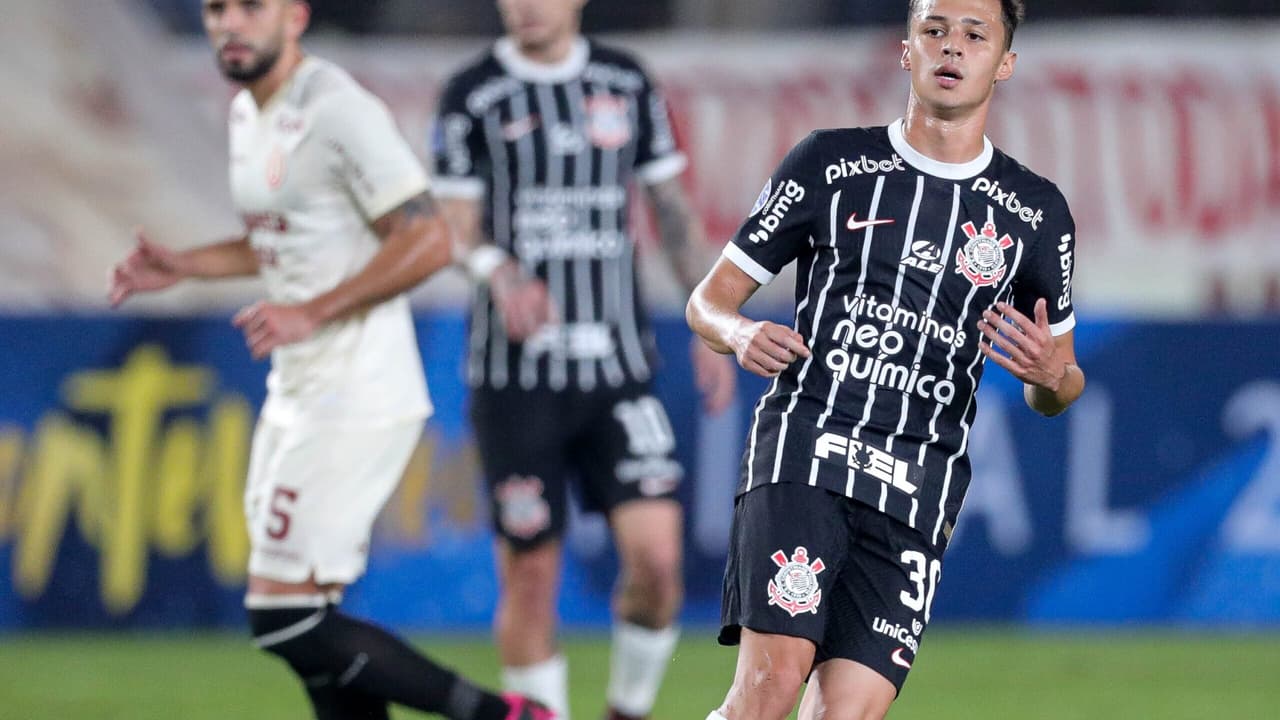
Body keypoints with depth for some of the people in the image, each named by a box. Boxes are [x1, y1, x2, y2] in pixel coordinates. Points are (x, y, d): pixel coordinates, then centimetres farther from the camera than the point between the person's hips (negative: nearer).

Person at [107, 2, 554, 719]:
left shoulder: (339, 112, -16)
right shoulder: (248, 114, 14)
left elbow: (427, 241, -20)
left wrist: (310, 313, -22)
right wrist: (182, 267, 16)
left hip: (355, 404, -10)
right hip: (296, 396, 10)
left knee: (285, 619, -12)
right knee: (306, 621, 10)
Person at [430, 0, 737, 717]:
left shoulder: (628, 85, 7)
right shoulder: (473, 96, 0)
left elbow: (675, 209, 15)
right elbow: (457, 226, -2)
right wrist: (498, 271, -24)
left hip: (619, 363, 2)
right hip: (517, 373, -2)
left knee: (657, 557, -10)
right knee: (530, 577, -2)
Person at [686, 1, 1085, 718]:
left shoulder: (1037, 213, 14)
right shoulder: (830, 163, 9)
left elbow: (1059, 385, 22)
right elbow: (710, 299, 14)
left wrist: (1048, 373, -2)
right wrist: (742, 335, -9)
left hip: (917, 494, 2)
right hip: (803, 453, -2)